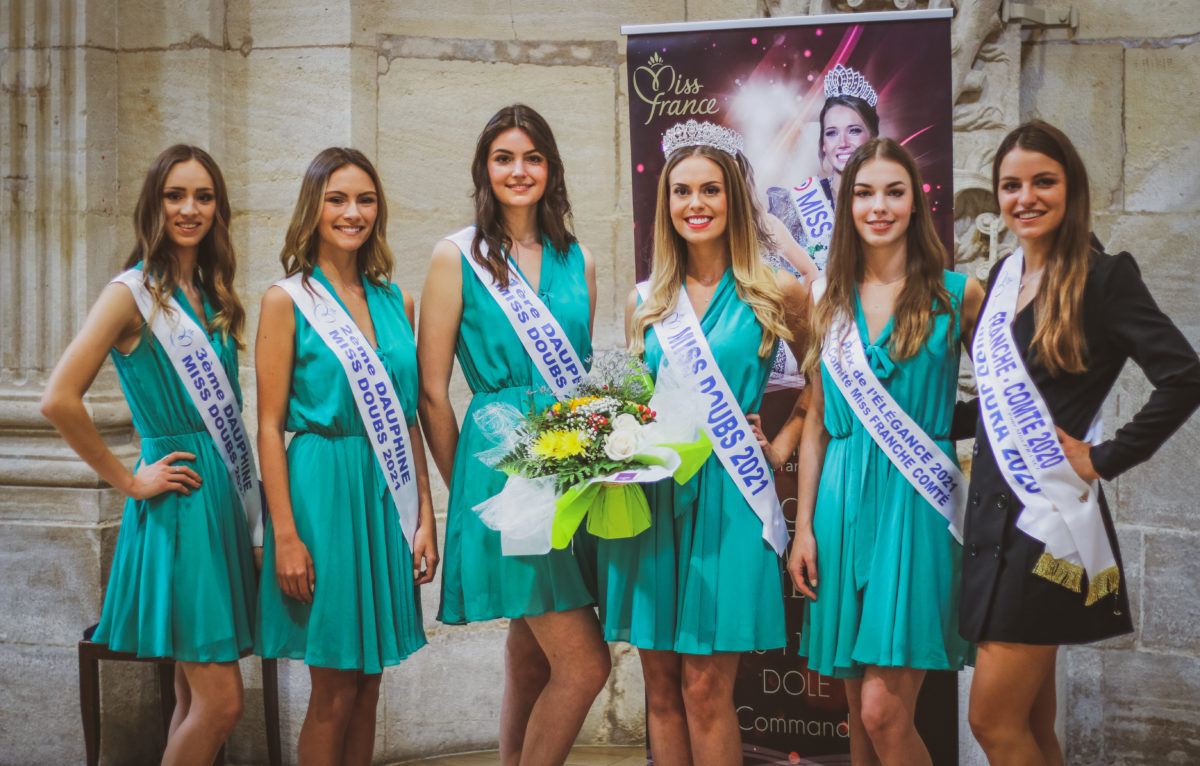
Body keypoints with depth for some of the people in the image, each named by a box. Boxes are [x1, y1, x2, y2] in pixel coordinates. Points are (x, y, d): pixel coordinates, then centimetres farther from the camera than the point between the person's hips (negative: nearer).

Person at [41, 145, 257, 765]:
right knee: (220, 701, -10)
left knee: (196, 700, 11)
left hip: (223, 498, 7)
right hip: (176, 504, -7)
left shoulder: (212, 297, 13)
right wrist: (128, 481, -12)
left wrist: (249, 492, 11)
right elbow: (59, 400, -18)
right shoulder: (132, 293, -9)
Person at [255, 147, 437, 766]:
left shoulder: (395, 301, 11)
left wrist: (424, 516, 7)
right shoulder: (286, 301, -4)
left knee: (368, 685, 10)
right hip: (322, 489, -5)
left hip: (387, 496, 5)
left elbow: (408, 418, 13)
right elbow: (269, 426, -7)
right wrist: (285, 534, -14)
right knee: (334, 690, 0)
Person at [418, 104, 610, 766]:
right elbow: (432, 392, -1)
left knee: (533, 655, 12)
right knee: (584, 663, -10)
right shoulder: (457, 257, -2)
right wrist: (464, 487, 1)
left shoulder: (577, 262, 12)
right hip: (501, 461, -5)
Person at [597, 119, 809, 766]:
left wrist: (780, 445, 3)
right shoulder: (645, 302, 11)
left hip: (727, 499, -3)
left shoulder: (776, 294, 1)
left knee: (705, 686, -4)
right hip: (651, 495, 3)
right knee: (661, 688, 7)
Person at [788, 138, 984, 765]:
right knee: (859, 712, 9)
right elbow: (817, 423, 13)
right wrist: (803, 527, 8)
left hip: (916, 501, -4)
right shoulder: (832, 303, 11)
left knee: (884, 711, -11)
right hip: (843, 501, 4)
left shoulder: (957, 295, 1)